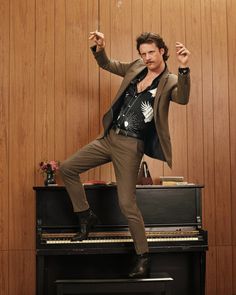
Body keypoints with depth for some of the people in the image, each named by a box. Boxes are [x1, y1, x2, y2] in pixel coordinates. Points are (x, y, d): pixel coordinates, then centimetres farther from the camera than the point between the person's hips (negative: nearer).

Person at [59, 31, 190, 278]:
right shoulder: (137, 68, 9)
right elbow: (107, 65, 21)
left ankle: (143, 257, 12)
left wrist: (183, 68, -45)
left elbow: (182, 98, -32)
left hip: (130, 145, -7)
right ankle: (86, 217, 22)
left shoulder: (169, 81, -9)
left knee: (127, 204, -7)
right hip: (109, 137, 7)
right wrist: (99, 49, 1)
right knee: (67, 169, 6)